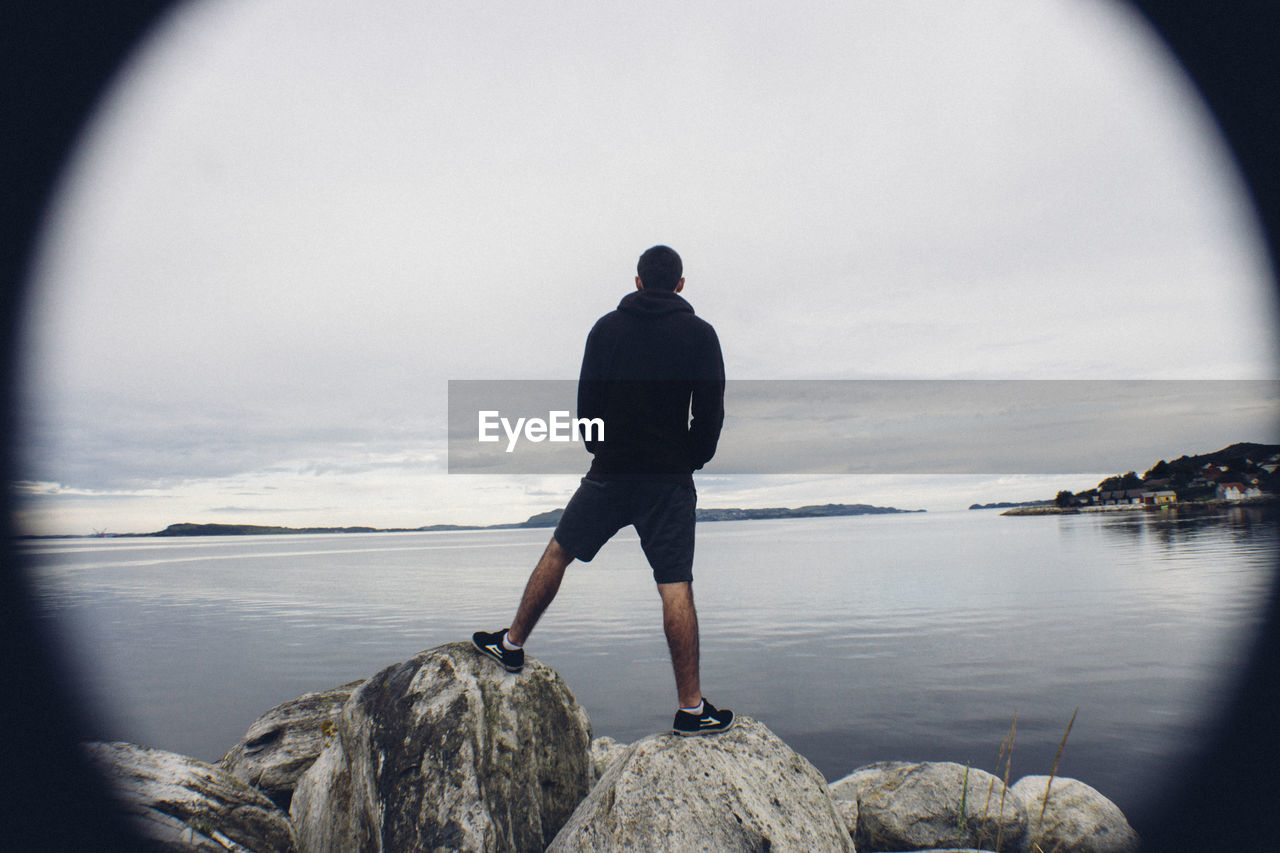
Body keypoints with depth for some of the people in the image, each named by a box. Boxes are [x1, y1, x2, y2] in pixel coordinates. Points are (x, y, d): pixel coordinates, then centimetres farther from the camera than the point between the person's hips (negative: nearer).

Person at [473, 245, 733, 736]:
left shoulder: (607, 327, 5)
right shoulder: (699, 334, 1)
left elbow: (587, 402, 7)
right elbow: (710, 412, -3)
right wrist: (691, 461, 11)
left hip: (608, 473, 1)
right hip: (670, 480, -1)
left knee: (558, 552, 18)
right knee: (676, 589, 0)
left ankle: (512, 644, 32)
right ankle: (691, 709, 6)